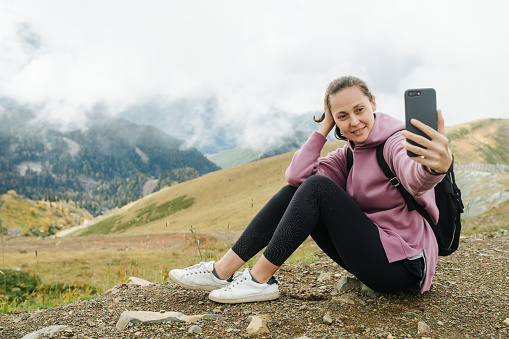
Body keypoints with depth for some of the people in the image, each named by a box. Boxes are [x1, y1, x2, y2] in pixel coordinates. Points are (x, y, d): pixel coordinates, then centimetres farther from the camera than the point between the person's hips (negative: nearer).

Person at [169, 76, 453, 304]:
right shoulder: (350, 153, 8)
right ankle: (223, 272, -6)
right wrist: (323, 128, -5)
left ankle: (261, 279, -14)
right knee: (295, 190, -4)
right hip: (373, 253, 7)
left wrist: (437, 166, -62)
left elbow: (415, 178, -39)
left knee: (317, 187, -22)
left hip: (403, 264, -7)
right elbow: (297, 175, -5)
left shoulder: (395, 142, -14)